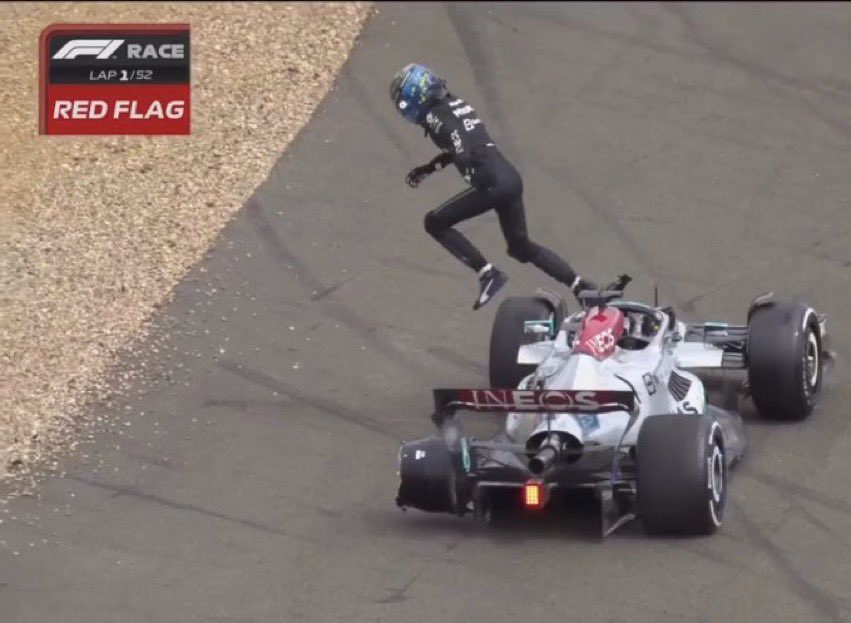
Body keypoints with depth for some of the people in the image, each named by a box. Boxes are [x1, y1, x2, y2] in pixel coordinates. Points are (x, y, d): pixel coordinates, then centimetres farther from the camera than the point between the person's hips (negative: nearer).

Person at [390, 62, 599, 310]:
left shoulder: (435, 116, -9)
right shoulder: (456, 104, 20)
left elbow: (462, 154, -21)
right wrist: (426, 169, 35)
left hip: (491, 183, -9)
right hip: (512, 177, 9)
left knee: (435, 223, 3)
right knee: (521, 246, 21)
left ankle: (488, 274, -1)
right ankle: (583, 287, 15)